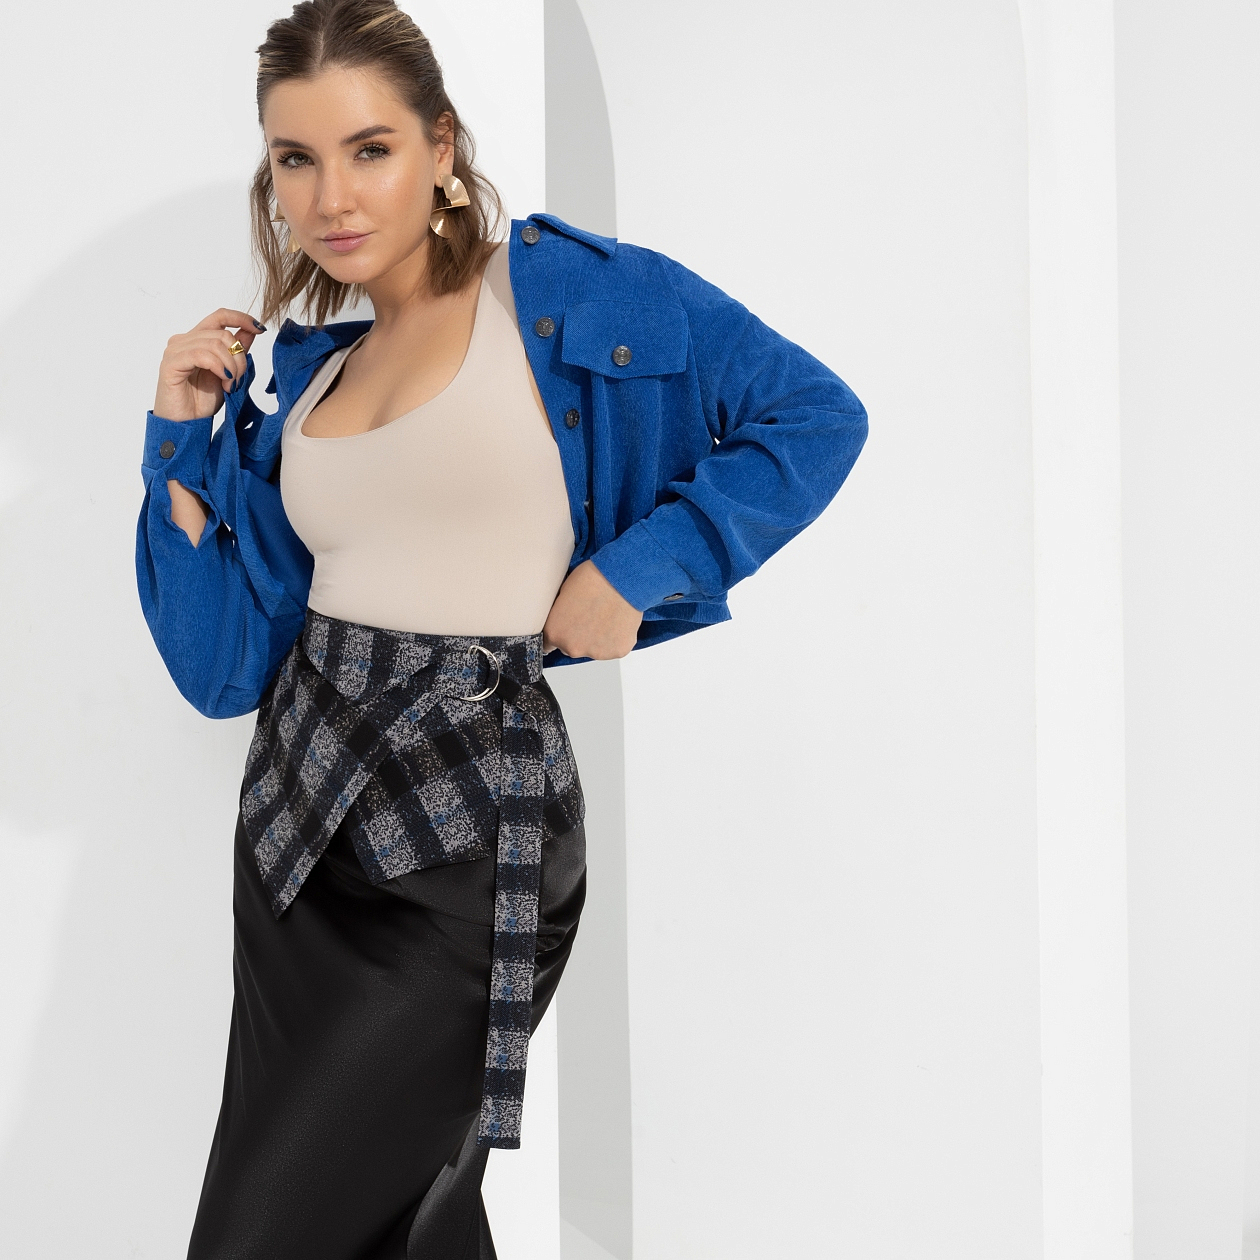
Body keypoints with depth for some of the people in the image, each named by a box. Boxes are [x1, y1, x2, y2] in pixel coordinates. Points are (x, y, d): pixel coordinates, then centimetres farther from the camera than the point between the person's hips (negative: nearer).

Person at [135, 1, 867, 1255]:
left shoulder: (565, 292, -3)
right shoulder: (299, 376, 11)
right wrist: (181, 440, 2)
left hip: (466, 847, -6)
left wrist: (637, 567, -10)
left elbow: (815, 416, -5)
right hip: (295, 821, 6)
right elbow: (224, 669, 8)